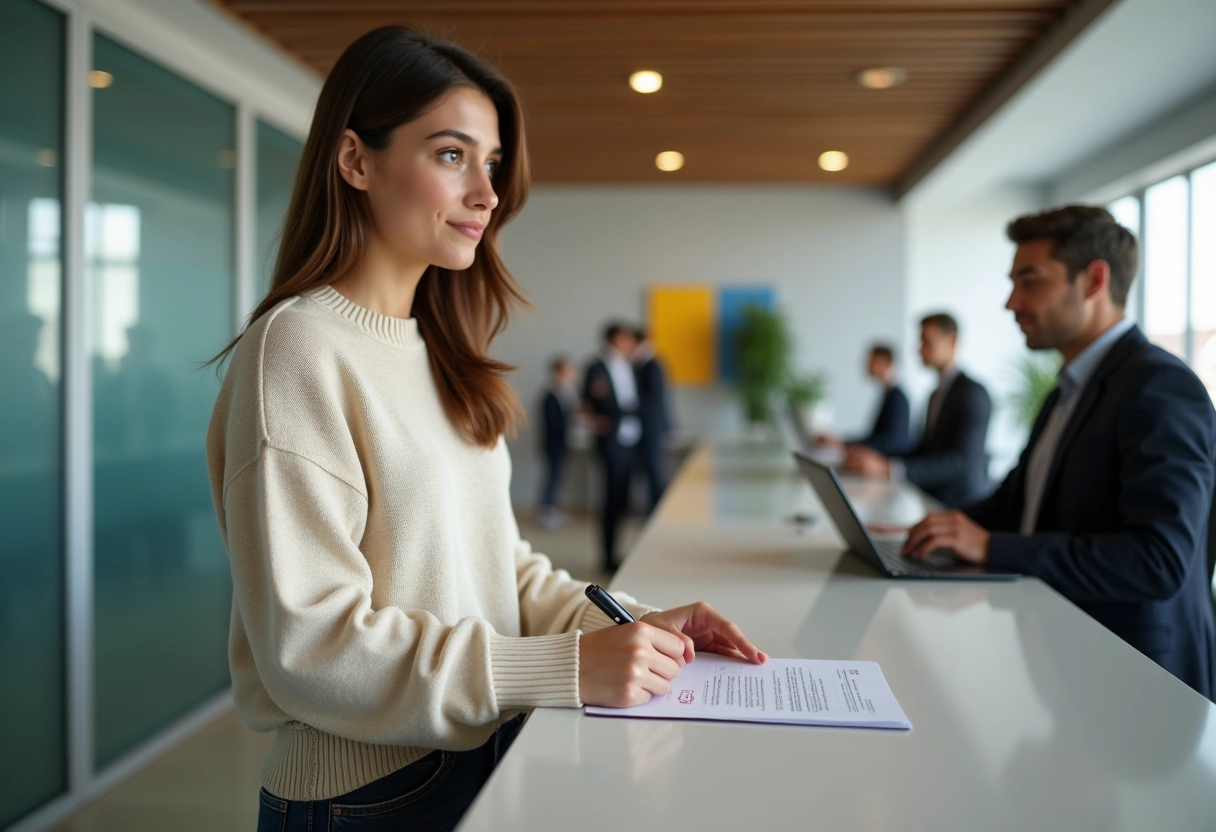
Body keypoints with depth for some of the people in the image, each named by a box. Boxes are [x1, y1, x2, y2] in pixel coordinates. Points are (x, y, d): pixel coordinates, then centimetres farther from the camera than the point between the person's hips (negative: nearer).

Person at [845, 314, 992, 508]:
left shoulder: (973, 392, -12)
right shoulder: (937, 394, 16)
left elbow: (960, 460, -23)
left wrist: (888, 468, -32)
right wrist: (881, 460, -1)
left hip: (961, 506, -7)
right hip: (932, 500, 8)